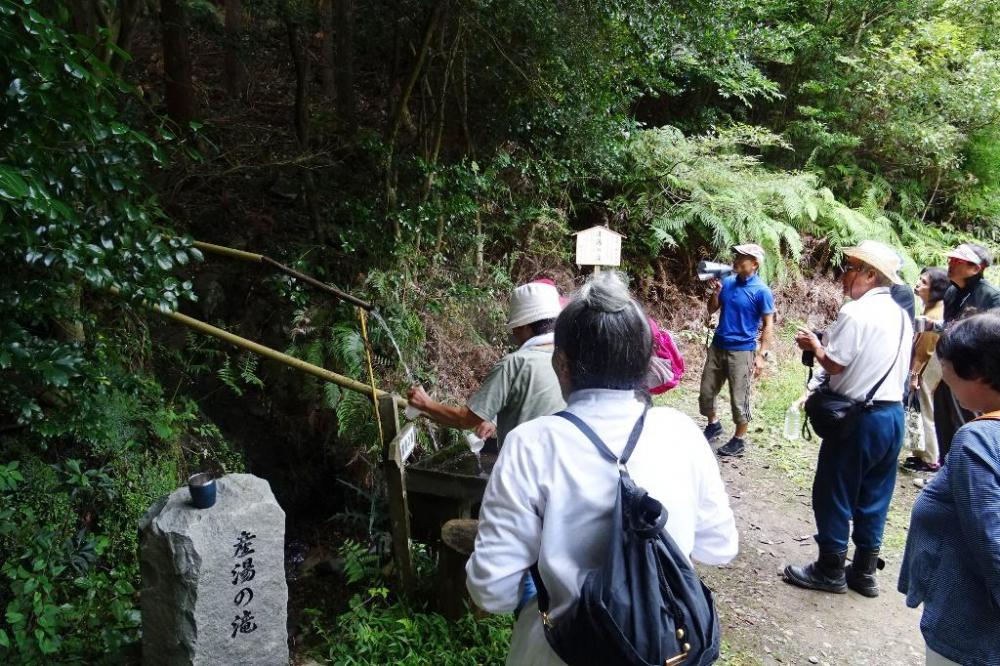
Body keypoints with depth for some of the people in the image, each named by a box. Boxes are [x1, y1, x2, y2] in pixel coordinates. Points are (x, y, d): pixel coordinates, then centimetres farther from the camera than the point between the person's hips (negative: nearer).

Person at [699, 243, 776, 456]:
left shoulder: (761, 291, -12)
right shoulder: (727, 282, 4)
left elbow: (768, 325, -10)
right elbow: (712, 310, 12)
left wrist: (762, 355, -16)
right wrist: (715, 292, -8)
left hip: (741, 351, -6)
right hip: (717, 346, 6)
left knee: (739, 399, 2)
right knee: (706, 391, 14)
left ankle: (739, 440, 18)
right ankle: (714, 424, 37)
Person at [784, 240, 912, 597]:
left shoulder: (855, 312, -16)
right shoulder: (901, 315, 10)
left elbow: (833, 364, -16)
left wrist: (814, 345, 3)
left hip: (859, 417, -8)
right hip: (893, 413, 8)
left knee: (833, 494, 6)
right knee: (873, 497, 16)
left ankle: (830, 571, 17)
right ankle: (864, 573, 25)